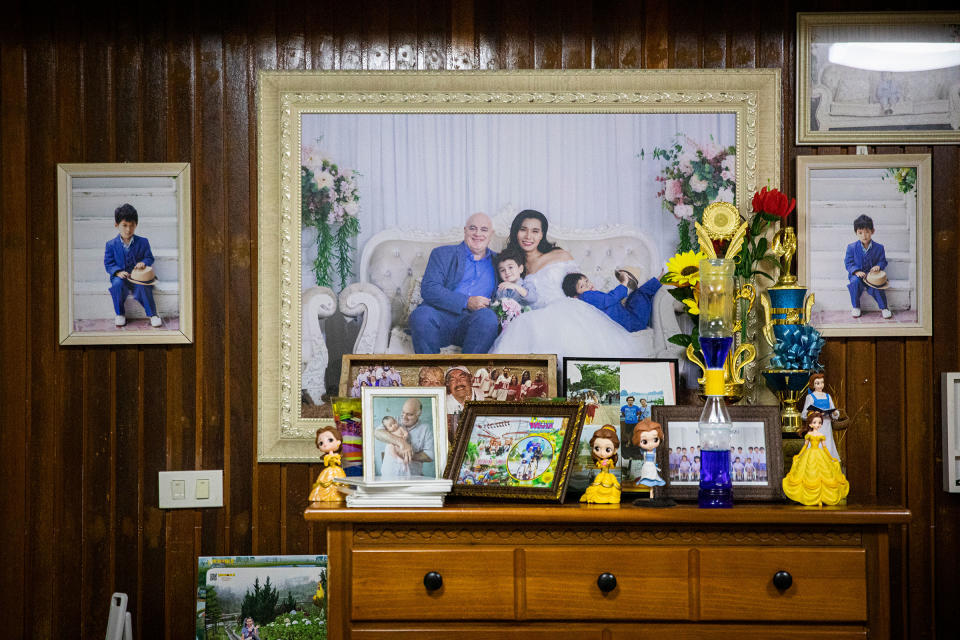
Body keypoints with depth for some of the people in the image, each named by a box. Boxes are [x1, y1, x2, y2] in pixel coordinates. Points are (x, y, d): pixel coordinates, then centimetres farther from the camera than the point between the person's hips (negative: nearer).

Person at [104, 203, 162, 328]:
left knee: (143, 286, -32)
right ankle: (120, 314, -13)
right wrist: (118, 272, -17)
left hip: (138, 276, 0)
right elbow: (108, 264, 2)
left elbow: (149, 258, 8)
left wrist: (144, 263, -16)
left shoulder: (143, 242, 5)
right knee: (117, 283, -33)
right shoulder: (111, 245, 2)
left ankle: (152, 314, -12)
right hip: (121, 276, 0)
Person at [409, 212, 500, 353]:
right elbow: (428, 289, 1)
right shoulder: (443, 254, 16)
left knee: (488, 316, -34)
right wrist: (466, 302, -11)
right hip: (441, 316, -1)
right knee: (420, 314, -34)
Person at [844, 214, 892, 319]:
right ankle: (856, 307, -14)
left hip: (872, 274, 0)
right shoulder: (851, 247, -2)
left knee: (875, 287, -31)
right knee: (855, 282, -34)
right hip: (857, 274, 0)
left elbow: (883, 261, 8)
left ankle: (884, 308, -8)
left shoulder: (878, 247, 0)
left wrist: (878, 266, -16)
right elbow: (848, 263, -1)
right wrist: (856, 271, -19)